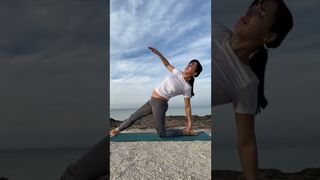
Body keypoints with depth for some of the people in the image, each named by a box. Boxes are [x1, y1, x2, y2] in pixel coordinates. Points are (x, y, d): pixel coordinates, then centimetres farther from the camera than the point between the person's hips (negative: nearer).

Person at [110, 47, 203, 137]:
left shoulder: (187, 88, -12)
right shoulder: (177, 73, 1)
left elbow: (187, 106, -7)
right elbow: (167, 65, 16)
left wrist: (189, 122, -6)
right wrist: (158, 53, 4)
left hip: (160, 103, -7)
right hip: (151, 101, 7)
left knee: (162, 134, -8)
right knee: (133, 117, 19)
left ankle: (186, 132, 7)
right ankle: (117, 129, 39)